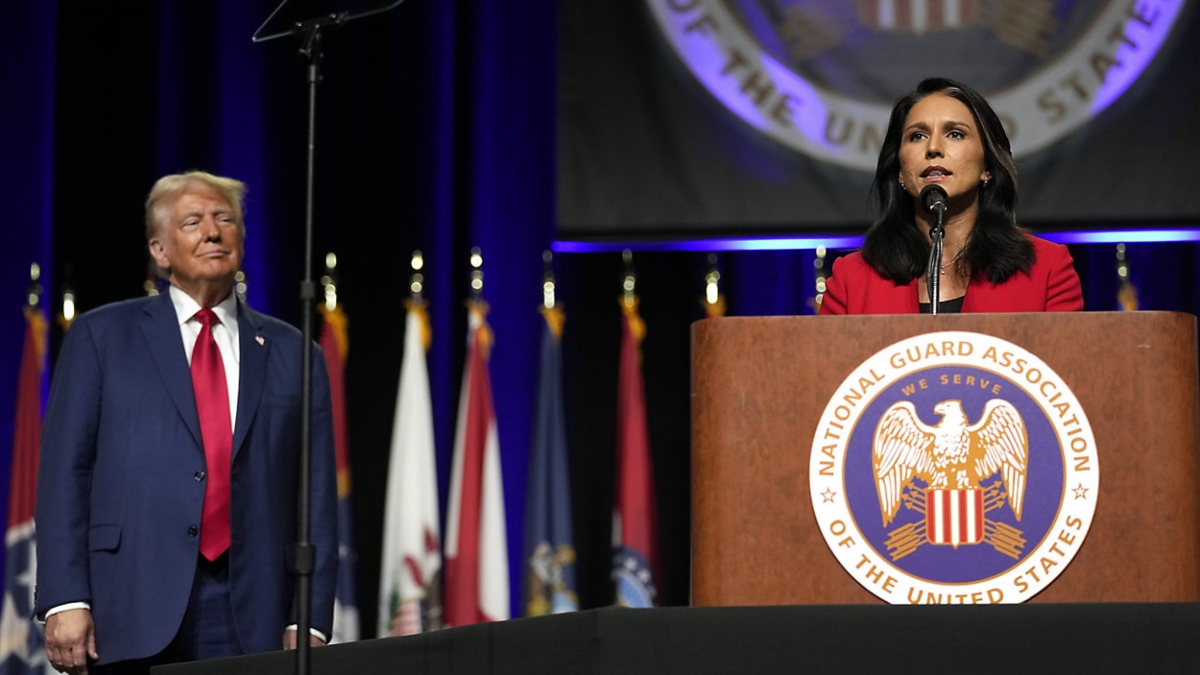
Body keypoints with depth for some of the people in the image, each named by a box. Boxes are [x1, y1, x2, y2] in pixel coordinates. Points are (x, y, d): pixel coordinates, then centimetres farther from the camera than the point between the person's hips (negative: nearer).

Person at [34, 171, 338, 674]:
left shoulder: (291, 354, 15)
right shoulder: (101, 337, 10)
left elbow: (317, 498, 11)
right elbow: (64, 472, 4)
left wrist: (310, 620, 1)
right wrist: (65, 600, -7)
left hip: (251, 627, 2)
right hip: (135, 618, -2)